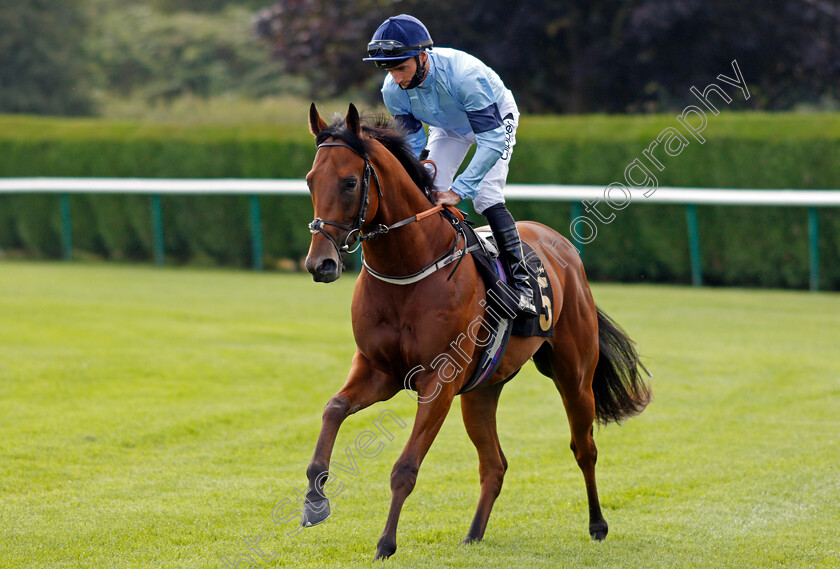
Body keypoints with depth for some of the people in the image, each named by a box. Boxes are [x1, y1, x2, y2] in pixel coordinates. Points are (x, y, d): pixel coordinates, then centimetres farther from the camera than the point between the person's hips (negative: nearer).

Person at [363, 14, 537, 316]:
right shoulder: (393, 91, -26)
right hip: (448, 127, 5)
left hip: (496, 119, -5)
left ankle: (520, 282, -15)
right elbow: (412, 141, -10)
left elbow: (493, 140, -42)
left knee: (486, 196, -21)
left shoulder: (465, 75, -44)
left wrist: (459, 189, -48)